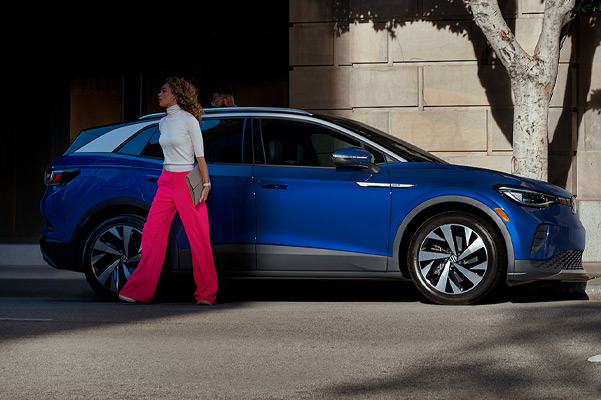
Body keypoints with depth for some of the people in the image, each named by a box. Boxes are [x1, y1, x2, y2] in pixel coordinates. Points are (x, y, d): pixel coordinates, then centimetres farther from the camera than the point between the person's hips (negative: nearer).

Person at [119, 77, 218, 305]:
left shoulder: (189, 121, -6)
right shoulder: (163, 123, 14)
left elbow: (200, 156, -7)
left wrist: (205, 184, -13)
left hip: (187, 182, -7)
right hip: (166, 183, 7)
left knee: (198, 237, -3)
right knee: (152, 233, 2)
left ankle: (206, 293, 5)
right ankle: (140, 291, 5)